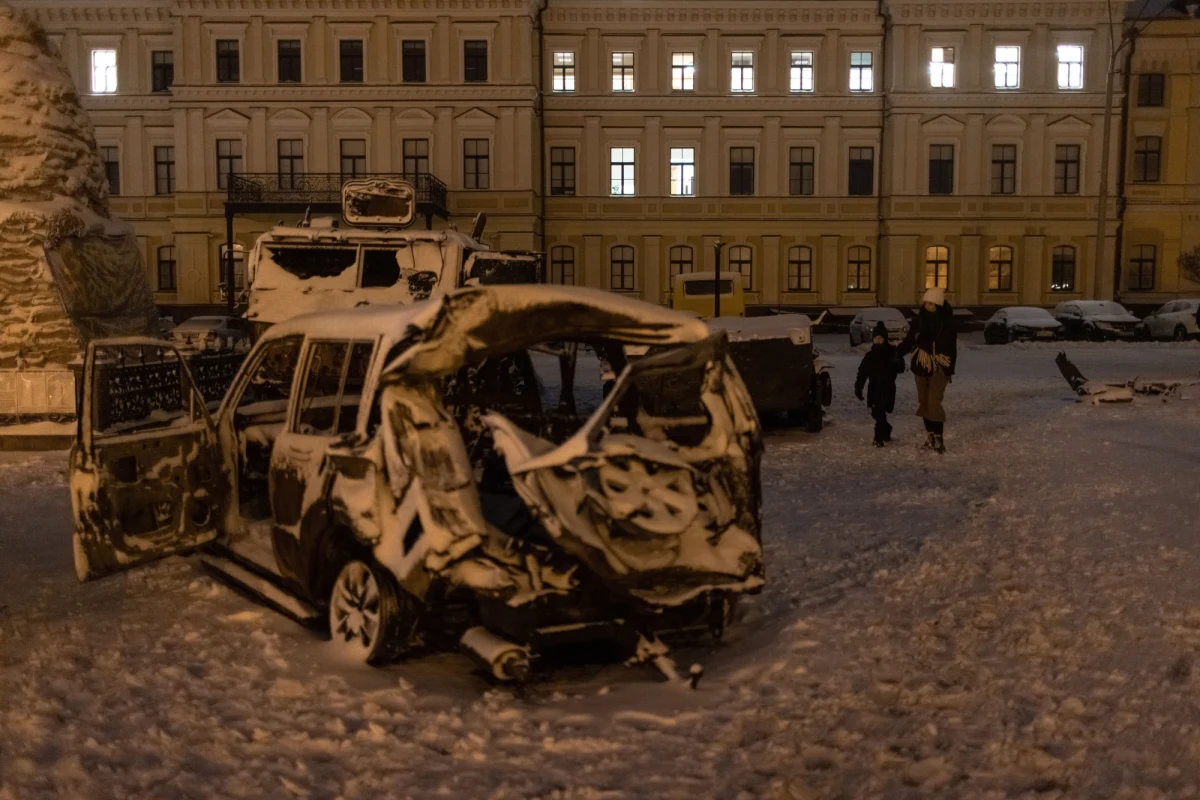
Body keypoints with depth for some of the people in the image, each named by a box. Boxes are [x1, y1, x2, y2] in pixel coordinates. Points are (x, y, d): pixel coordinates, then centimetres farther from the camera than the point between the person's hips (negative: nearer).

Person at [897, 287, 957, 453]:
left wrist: (950, 370, -5)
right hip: (920, 365, 4)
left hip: (939, 367, -4)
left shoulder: (947, 323, -8)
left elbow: (952, 348, -3)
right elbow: (909, 341, 5)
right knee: (924, 401, 8)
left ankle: (939, 438, -7)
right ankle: (930, 436, 18)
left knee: (934, 402, -12)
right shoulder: (919, 320, -1)